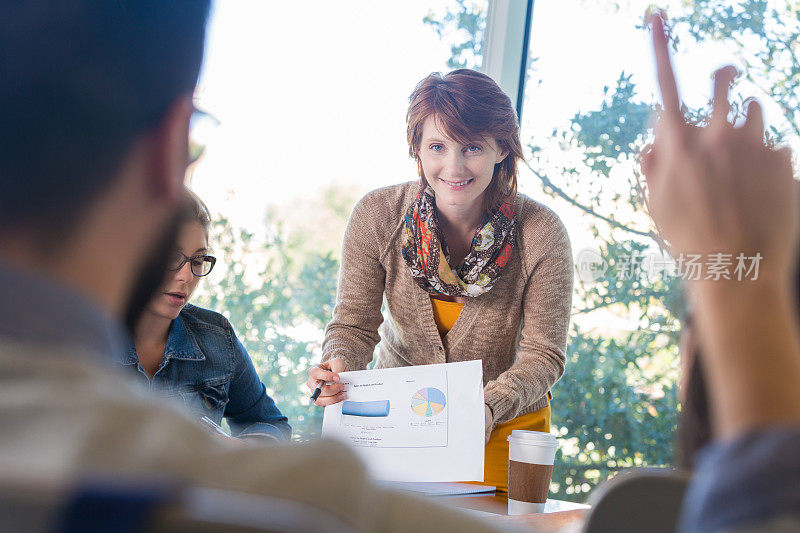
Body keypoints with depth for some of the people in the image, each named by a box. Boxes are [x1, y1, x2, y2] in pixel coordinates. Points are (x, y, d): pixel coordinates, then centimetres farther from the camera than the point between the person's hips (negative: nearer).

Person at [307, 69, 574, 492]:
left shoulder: (541, 234, -18)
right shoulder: (376, 215, -14)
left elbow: (544, 353, -14)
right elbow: (354, 323, -6)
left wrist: (490, 408, -32)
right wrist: (339, 364, -29)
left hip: (505, 423, -1)